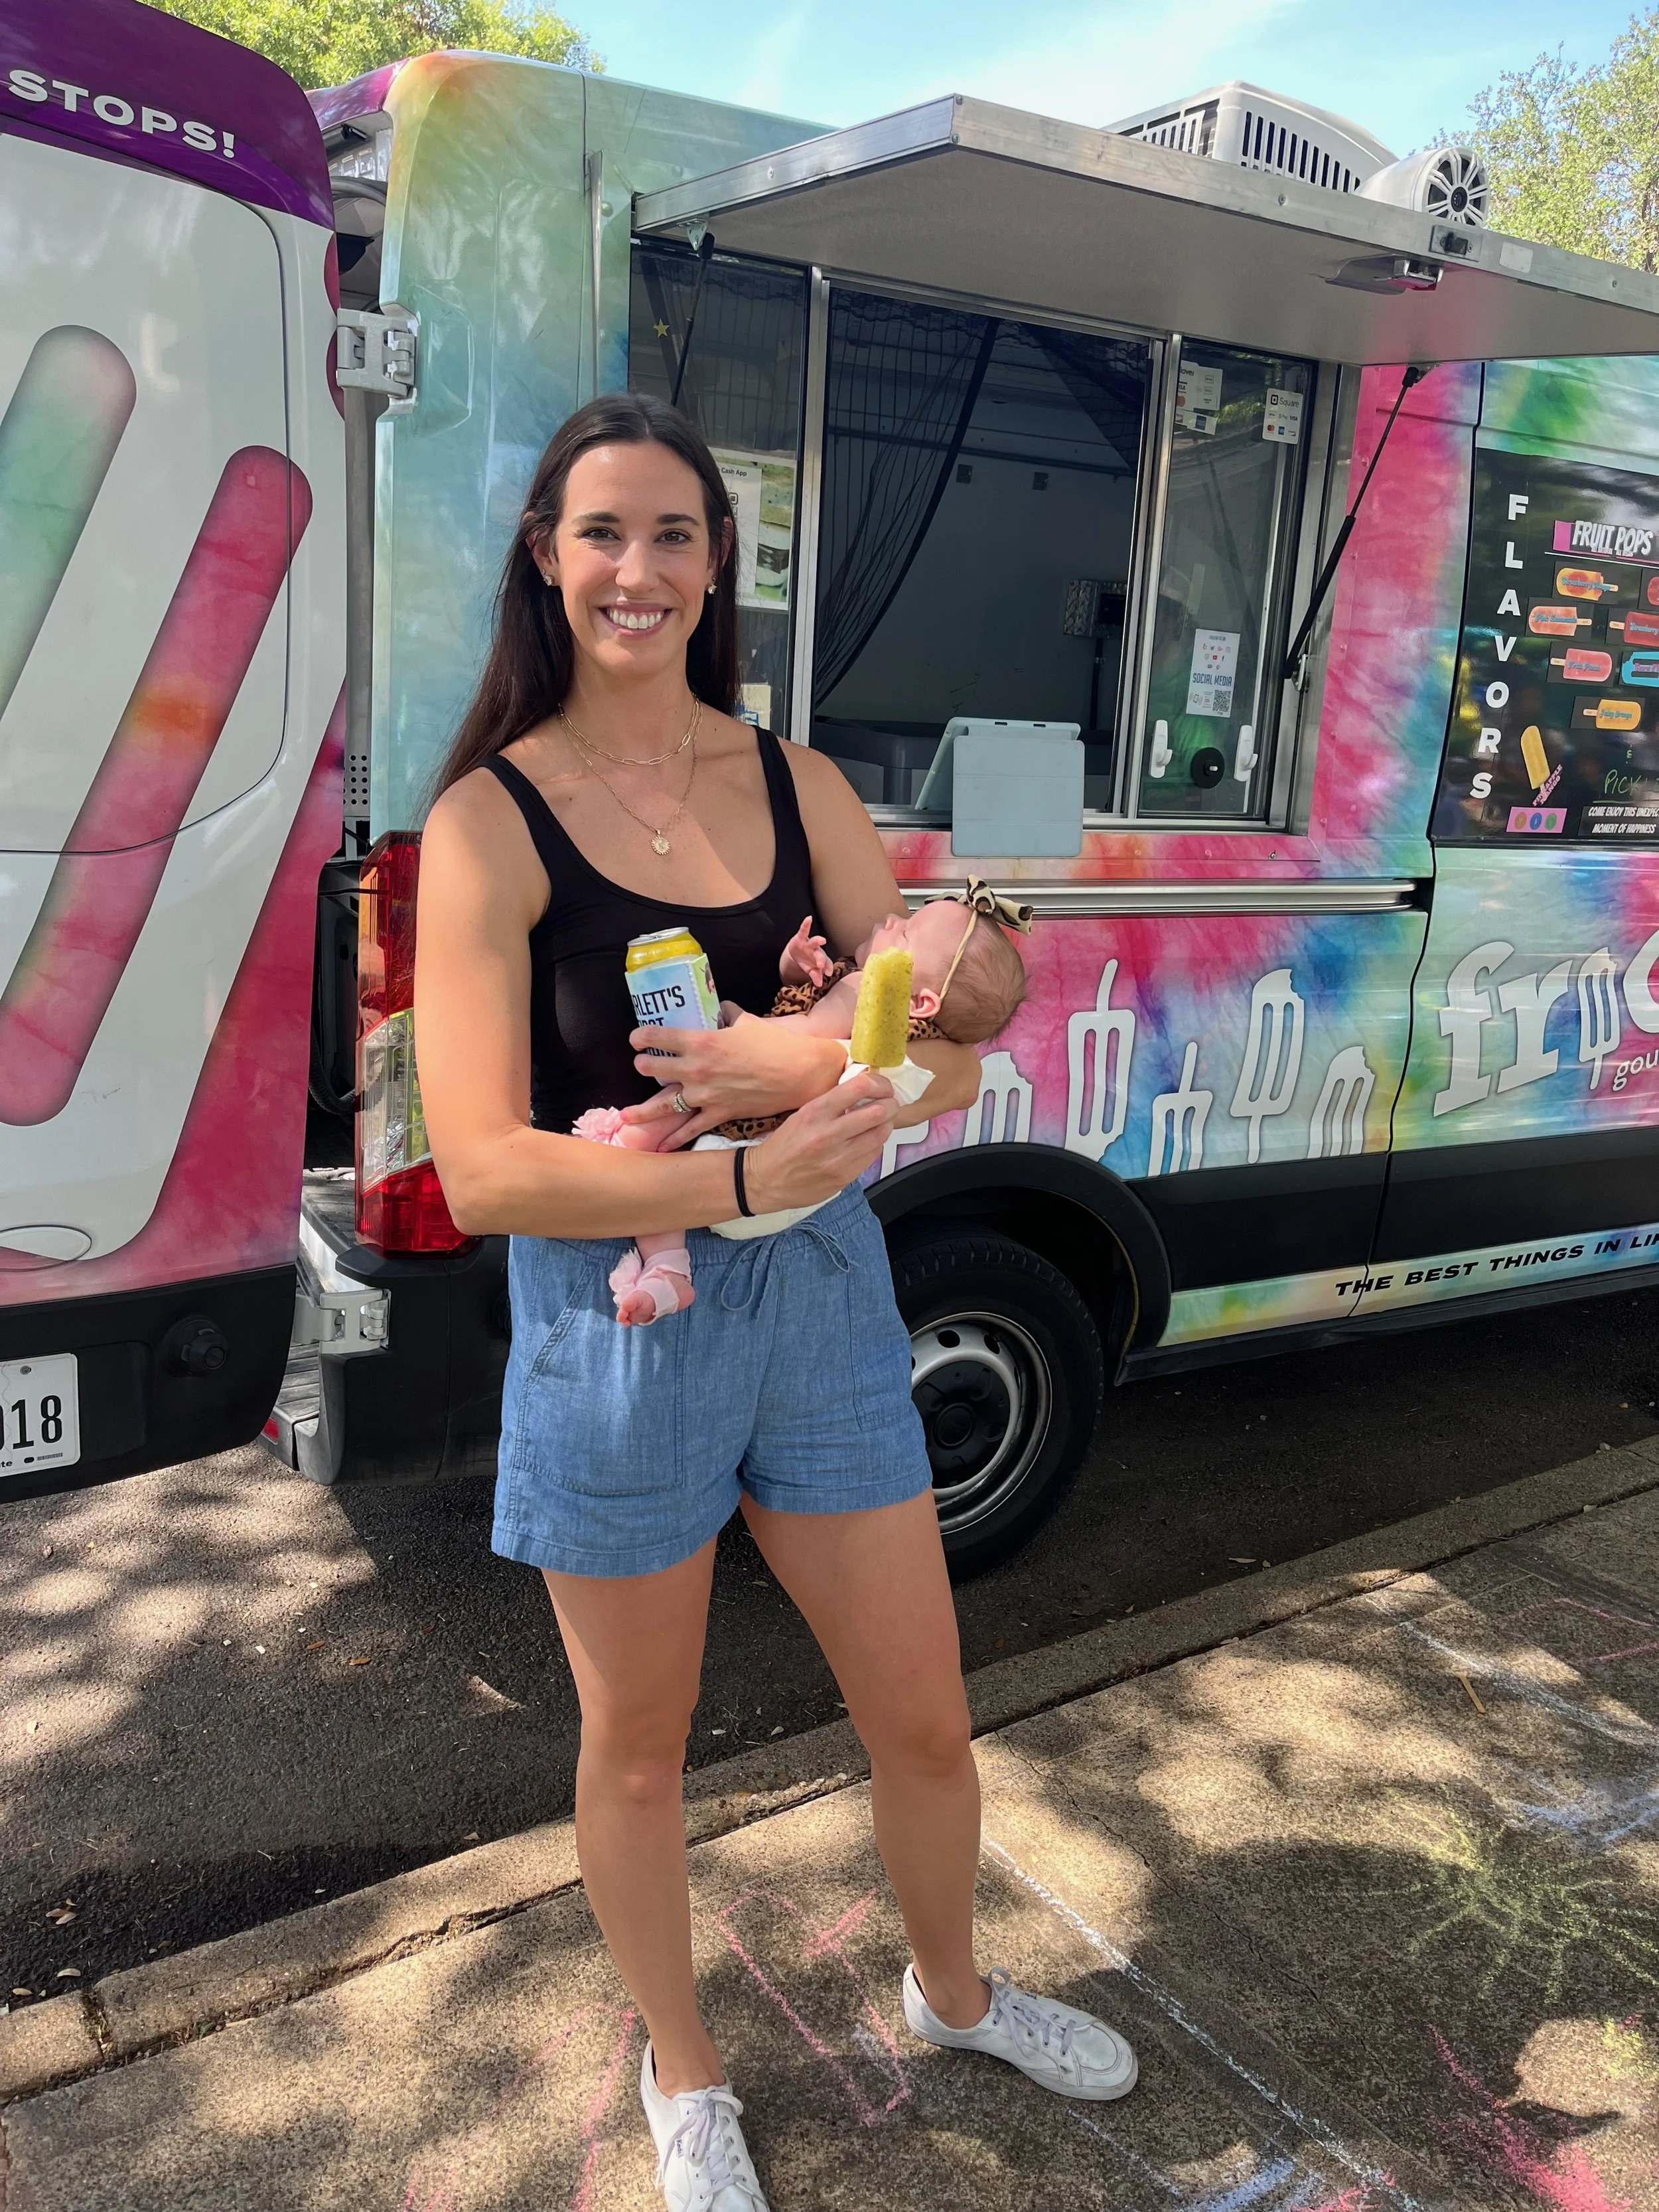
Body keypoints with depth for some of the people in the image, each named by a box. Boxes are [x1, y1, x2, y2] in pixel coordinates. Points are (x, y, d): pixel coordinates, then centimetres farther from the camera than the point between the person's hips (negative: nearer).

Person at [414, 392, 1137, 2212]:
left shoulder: (798, 787, 2)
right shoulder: (491, 819, -11)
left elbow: (949, 1058, 0)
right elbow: (480, 1173, -19)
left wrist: (810, 1065, -19)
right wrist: (748, 1173, -28)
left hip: (818, 1297, 4)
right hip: (613, 1325, -3)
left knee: (925, 1725, 18)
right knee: (637, 1749, 18)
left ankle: (952, 1990, 51)